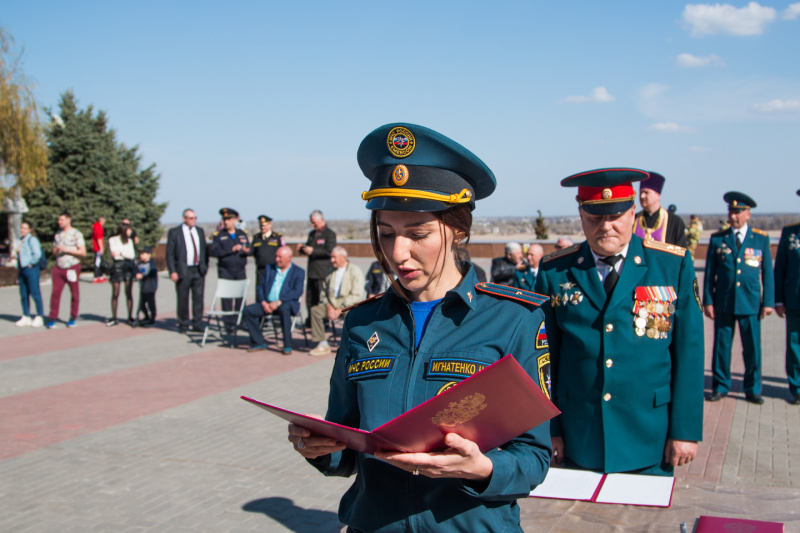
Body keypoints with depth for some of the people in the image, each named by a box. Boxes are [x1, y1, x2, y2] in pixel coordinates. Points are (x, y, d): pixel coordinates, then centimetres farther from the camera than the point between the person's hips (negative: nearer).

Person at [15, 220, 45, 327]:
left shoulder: (32, 239, -11)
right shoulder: (21, 240, 16)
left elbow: (37, 254, -24)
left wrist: (31, 263, -14)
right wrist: (18, 268, 15)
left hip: (31, 269, -9)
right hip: (22, 270, 9)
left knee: (35, 294, -5)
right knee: (23, 295, 10)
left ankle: (39, 317, 1)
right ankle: (26, 317, 16)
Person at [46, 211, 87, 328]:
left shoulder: (76, 234, -3)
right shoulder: (57, 234, 15)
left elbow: (83, 252, -8)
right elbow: (54, 251, 21)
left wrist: (67, 250, -15)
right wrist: (56, 250, -3)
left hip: (72, 267, -4)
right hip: (59, 267, 4)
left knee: (74, 294, 4)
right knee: (55, 293, -5)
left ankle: (72, 318, 15)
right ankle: (52, 318, -2)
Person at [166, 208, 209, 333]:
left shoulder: (200, 231, 13)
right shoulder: (174, 232, -1)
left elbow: (204, 249, 17)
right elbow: (170, 254, -3)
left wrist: (205, 266, 8)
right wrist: (172, 271, -11)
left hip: (199, 271, 4)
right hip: (183, 271, -3)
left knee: (198, 298, 2)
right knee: (183, 299, 3)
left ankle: (197, 325, 9)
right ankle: (183, 325, 14)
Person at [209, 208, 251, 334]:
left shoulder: (243, 234, 12)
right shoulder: (218, 236, 2)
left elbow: (249, 249, 13)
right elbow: (213, 251, -11)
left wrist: (246, 250, -12)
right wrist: (231, 250, -17)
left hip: (241, 271, 2)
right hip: (225, 271, -2)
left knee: (241, 297, 2)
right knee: (227, 298, -4)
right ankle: (229, 324, 0)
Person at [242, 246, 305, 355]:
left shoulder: (298, 272, 2)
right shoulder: (269, 268, 16)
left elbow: (297, 292, -11)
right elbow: (261, 286, 11)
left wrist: (278, 302, -21)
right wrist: (263, 302, -10)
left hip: (286, 304, -5)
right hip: (267, 304, 5)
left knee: (284, 309, -39)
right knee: (248, 310, -17)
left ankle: (287, 346, -31)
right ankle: (259, 343, -6)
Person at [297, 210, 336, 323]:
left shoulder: (330, 234, -5)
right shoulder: (312, 234, 19)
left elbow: (329, 252, -14)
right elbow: (308, 248, 25)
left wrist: (313, 251, -19)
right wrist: (302, 248, 2)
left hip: (323, 272, -7)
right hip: (312, 271, 7)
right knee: (310, 299, 8)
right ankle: (310, 321, 17)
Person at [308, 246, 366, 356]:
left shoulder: (355, 271, -5)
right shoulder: (331, 272, 14)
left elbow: (357, 296, -13)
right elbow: (324, 293, 15)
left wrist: (340, 309, -18)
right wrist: (329, 306, -5)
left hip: (348, 306, -6)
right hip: (332, 305, 6)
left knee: (350, 314, -37)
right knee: (315, 310, -18)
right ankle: (323, 345, -14)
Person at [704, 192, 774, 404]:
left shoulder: (761, 239, 5)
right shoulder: (717, 239, 5)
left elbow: (767, 273, 5)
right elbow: (709, 272, 5)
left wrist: (768, 302, 0)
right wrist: (708, 301, -1)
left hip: (751, 303, 0)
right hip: (723, 303, 0)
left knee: (752, 347, 3)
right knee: (721, 346, 5)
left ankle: (753, 389, 17)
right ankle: (720, 387, 16)